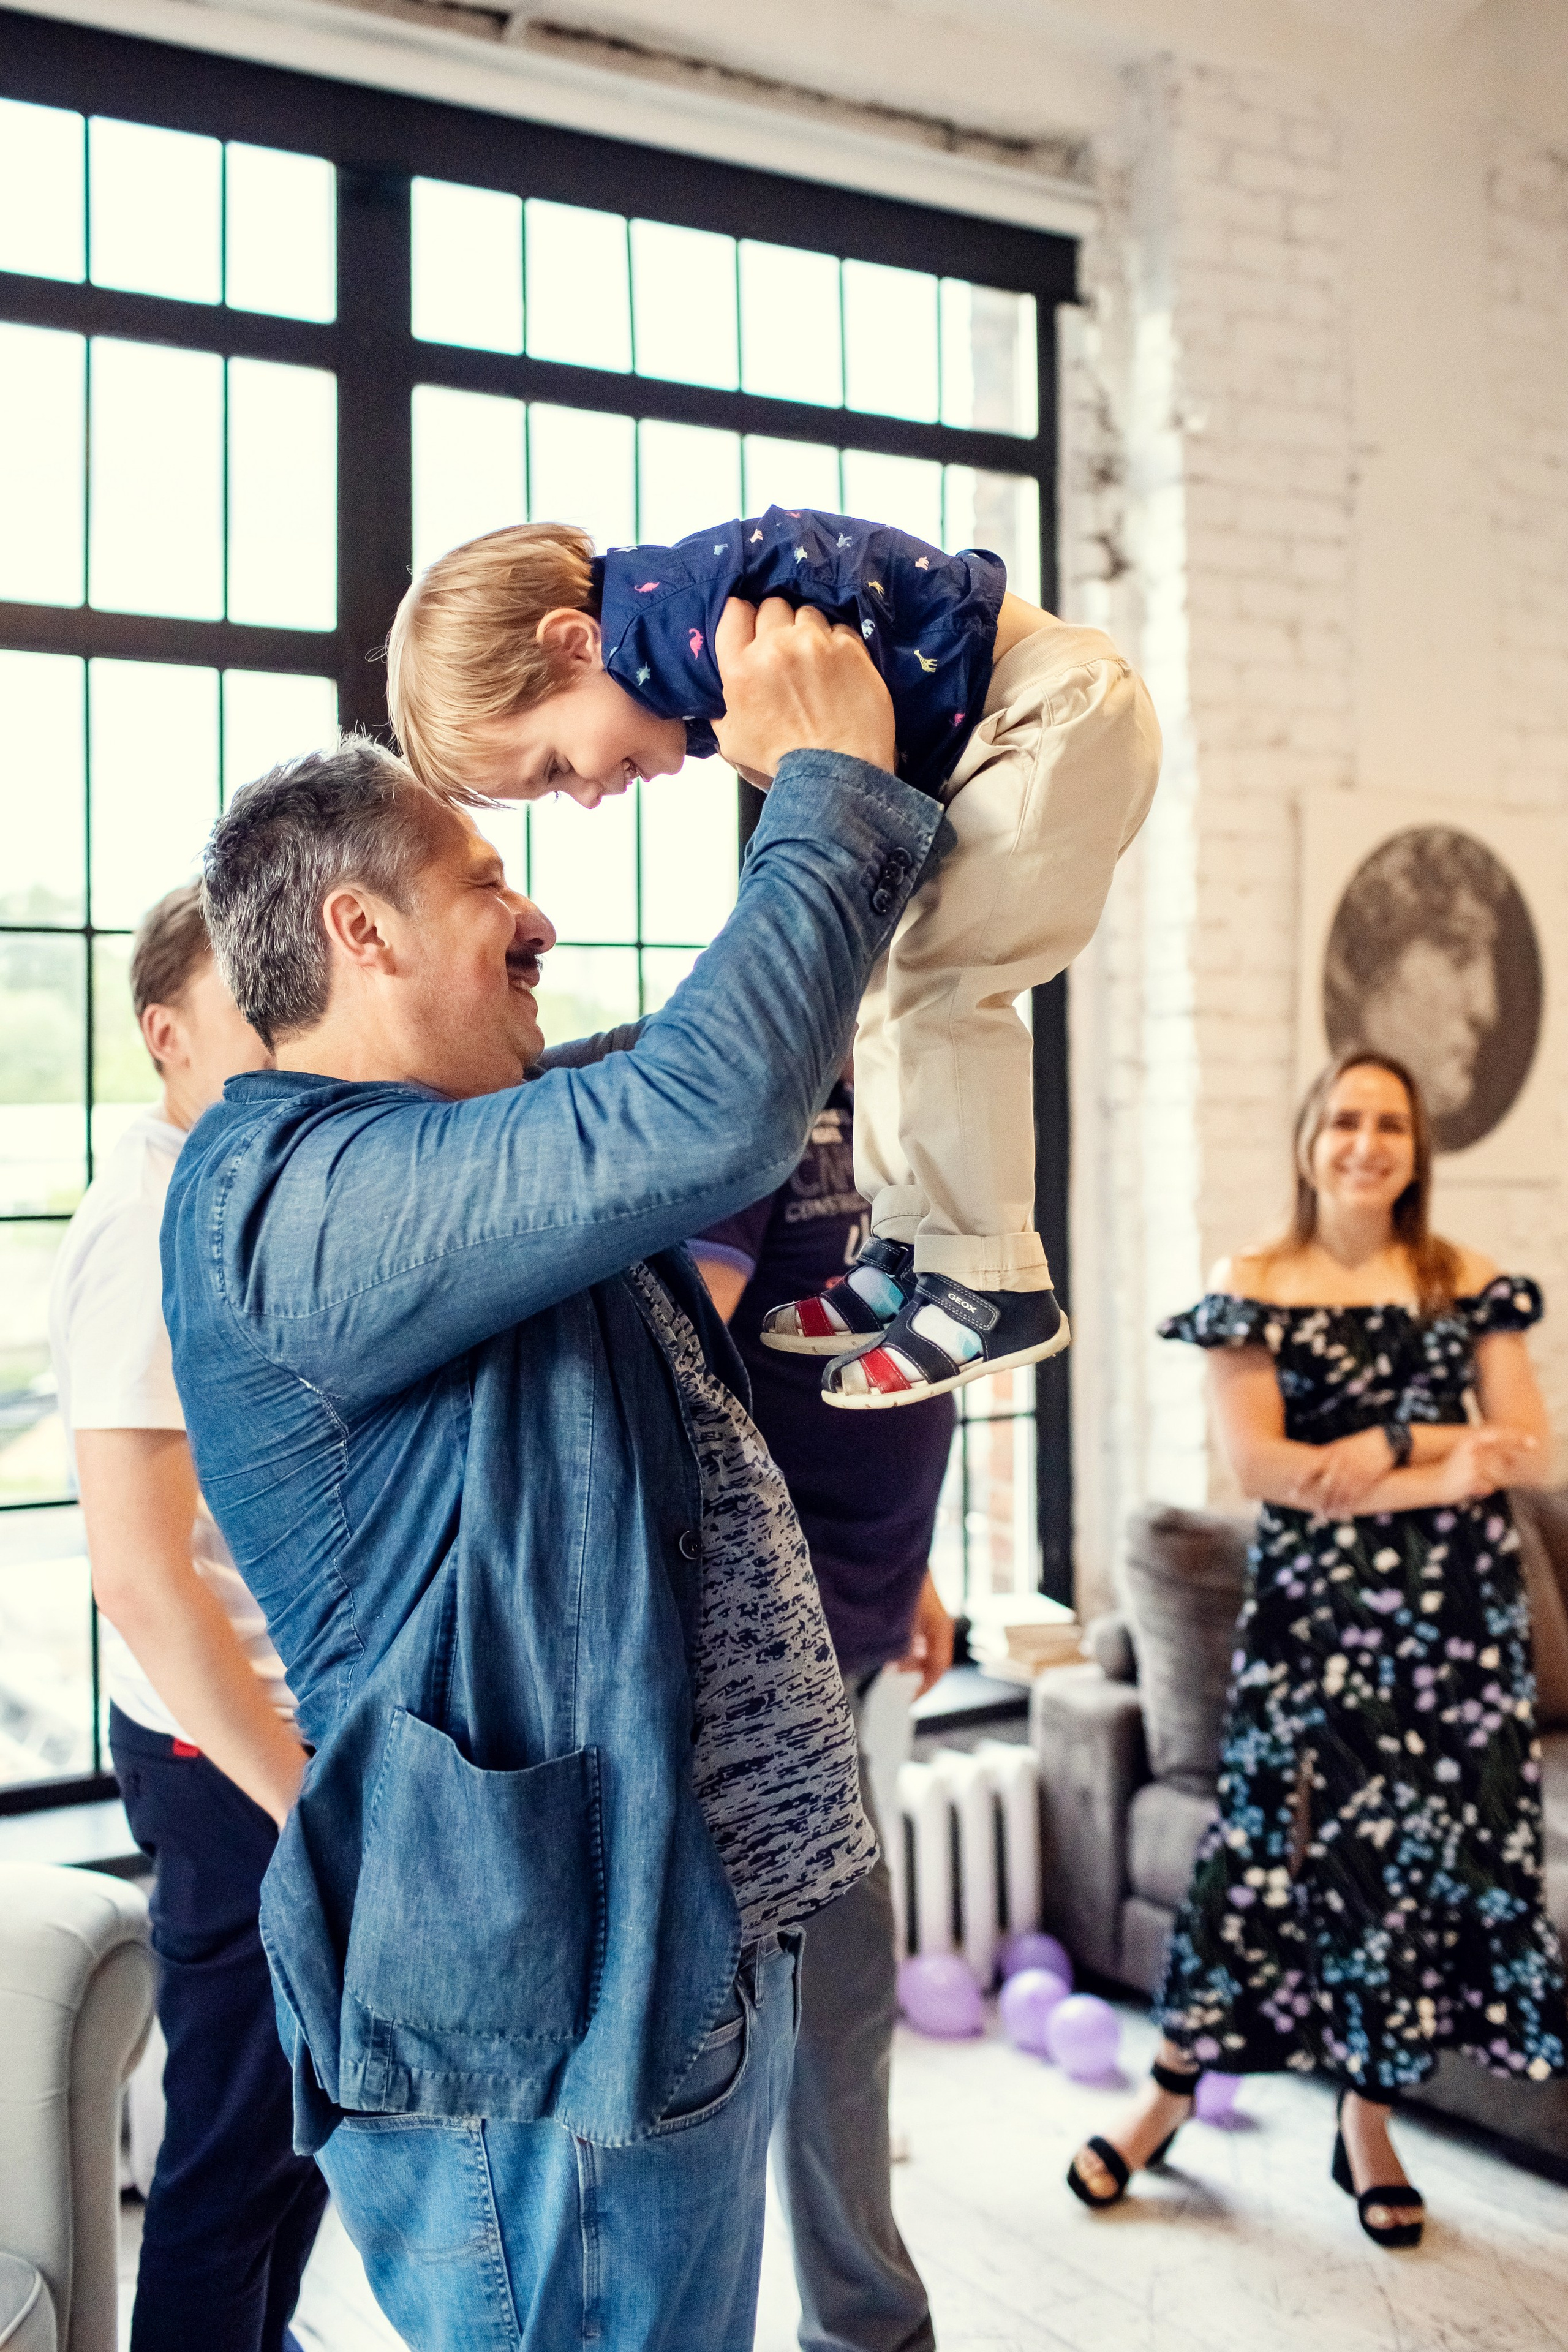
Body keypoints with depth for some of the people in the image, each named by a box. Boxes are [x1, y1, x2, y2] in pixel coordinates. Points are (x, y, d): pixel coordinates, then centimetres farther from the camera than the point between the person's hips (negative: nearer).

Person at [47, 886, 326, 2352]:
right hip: (235, 1753, -9)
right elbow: (142, 1575, -23)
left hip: (315, 1731, 9)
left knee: (311, 2108, 21)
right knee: (238, 2143, 7)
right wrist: (313, 1806, -20)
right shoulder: (153, 1225, -19)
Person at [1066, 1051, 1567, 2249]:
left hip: (1454, 1610, 2)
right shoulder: (1252, 1286, -1)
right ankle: (1173, 2088, 18)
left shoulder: (1466, 1283, 6)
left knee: (1421, 1847, 6)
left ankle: (1368, 2120, 24)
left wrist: (1390, 1446, -15)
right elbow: (1259, 1462, -11)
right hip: (1311, 1606, -2)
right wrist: (1446, 1472, -14)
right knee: (1277, 1838, 0)